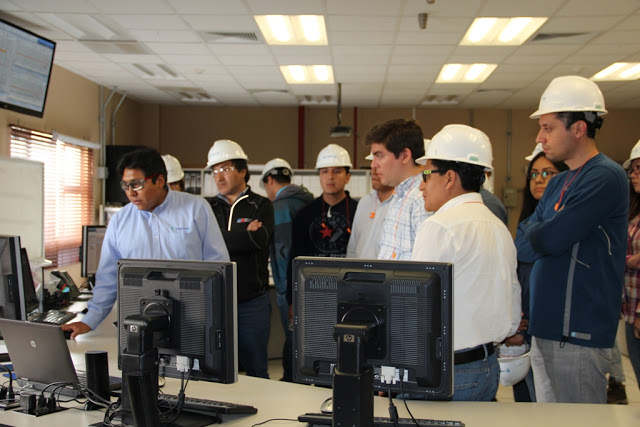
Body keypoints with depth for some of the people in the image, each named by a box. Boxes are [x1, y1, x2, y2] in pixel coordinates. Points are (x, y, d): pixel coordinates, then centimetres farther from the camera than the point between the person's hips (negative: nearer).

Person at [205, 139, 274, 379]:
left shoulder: (261, 206, 4)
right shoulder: (207, 207, 11)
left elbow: (259, 240, -14)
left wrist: (225, 239, -9)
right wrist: (244, 235, -8)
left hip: (252, 303, -2)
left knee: (256, 371, 6)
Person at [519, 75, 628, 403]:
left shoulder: (605, 177, -15)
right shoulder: (558, 183, 15)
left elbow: (550, 240, -21)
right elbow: (527, 238, 13)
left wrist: (533, 232, 0)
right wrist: (542, 234, -8)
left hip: (577, 335, -9)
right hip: (545, 330, 9)